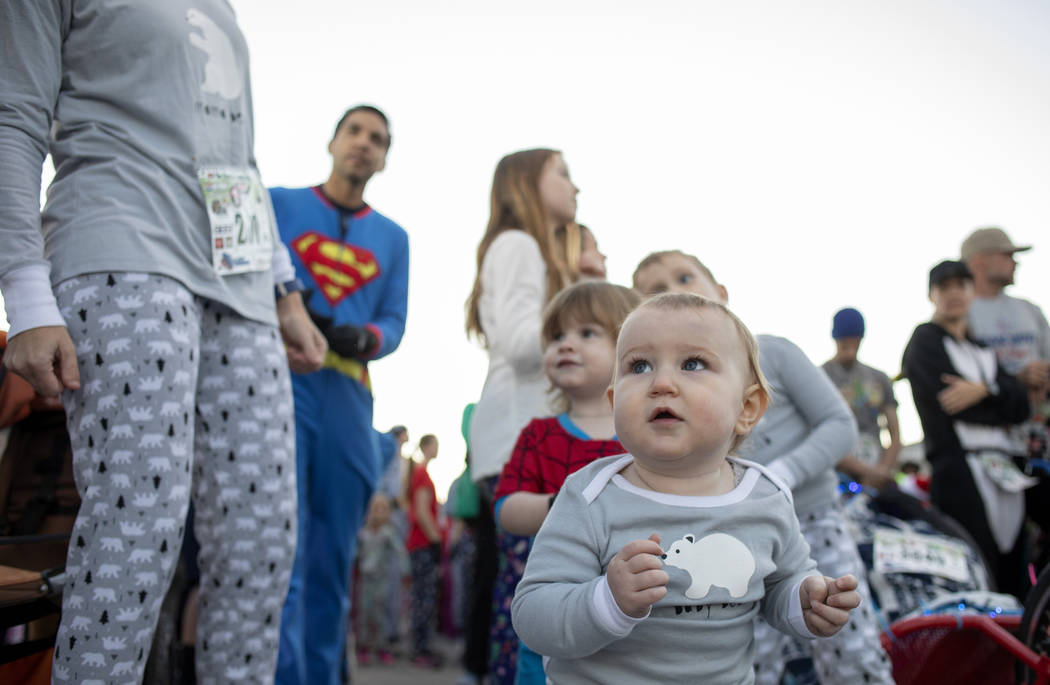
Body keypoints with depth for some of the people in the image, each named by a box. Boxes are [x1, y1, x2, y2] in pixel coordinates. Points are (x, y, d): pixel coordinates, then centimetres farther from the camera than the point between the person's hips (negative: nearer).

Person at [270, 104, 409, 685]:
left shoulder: (393, 237, 20)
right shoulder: (277, 202, 14)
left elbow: (395, 322, 11)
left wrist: (363, 339, -11)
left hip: (348, 396, 3)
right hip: (279, 380, -3)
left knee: (333, 558, 6)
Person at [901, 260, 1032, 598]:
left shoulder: (982, 348, 24)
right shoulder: (925, 341, 4)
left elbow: (1021, 404, 8)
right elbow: (948, 402, -11)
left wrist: (983, 390, -11)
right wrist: (1001, 404, 2)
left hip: (1004, 474, 7)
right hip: (961, 476, -7)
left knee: (1013, 585, 8)